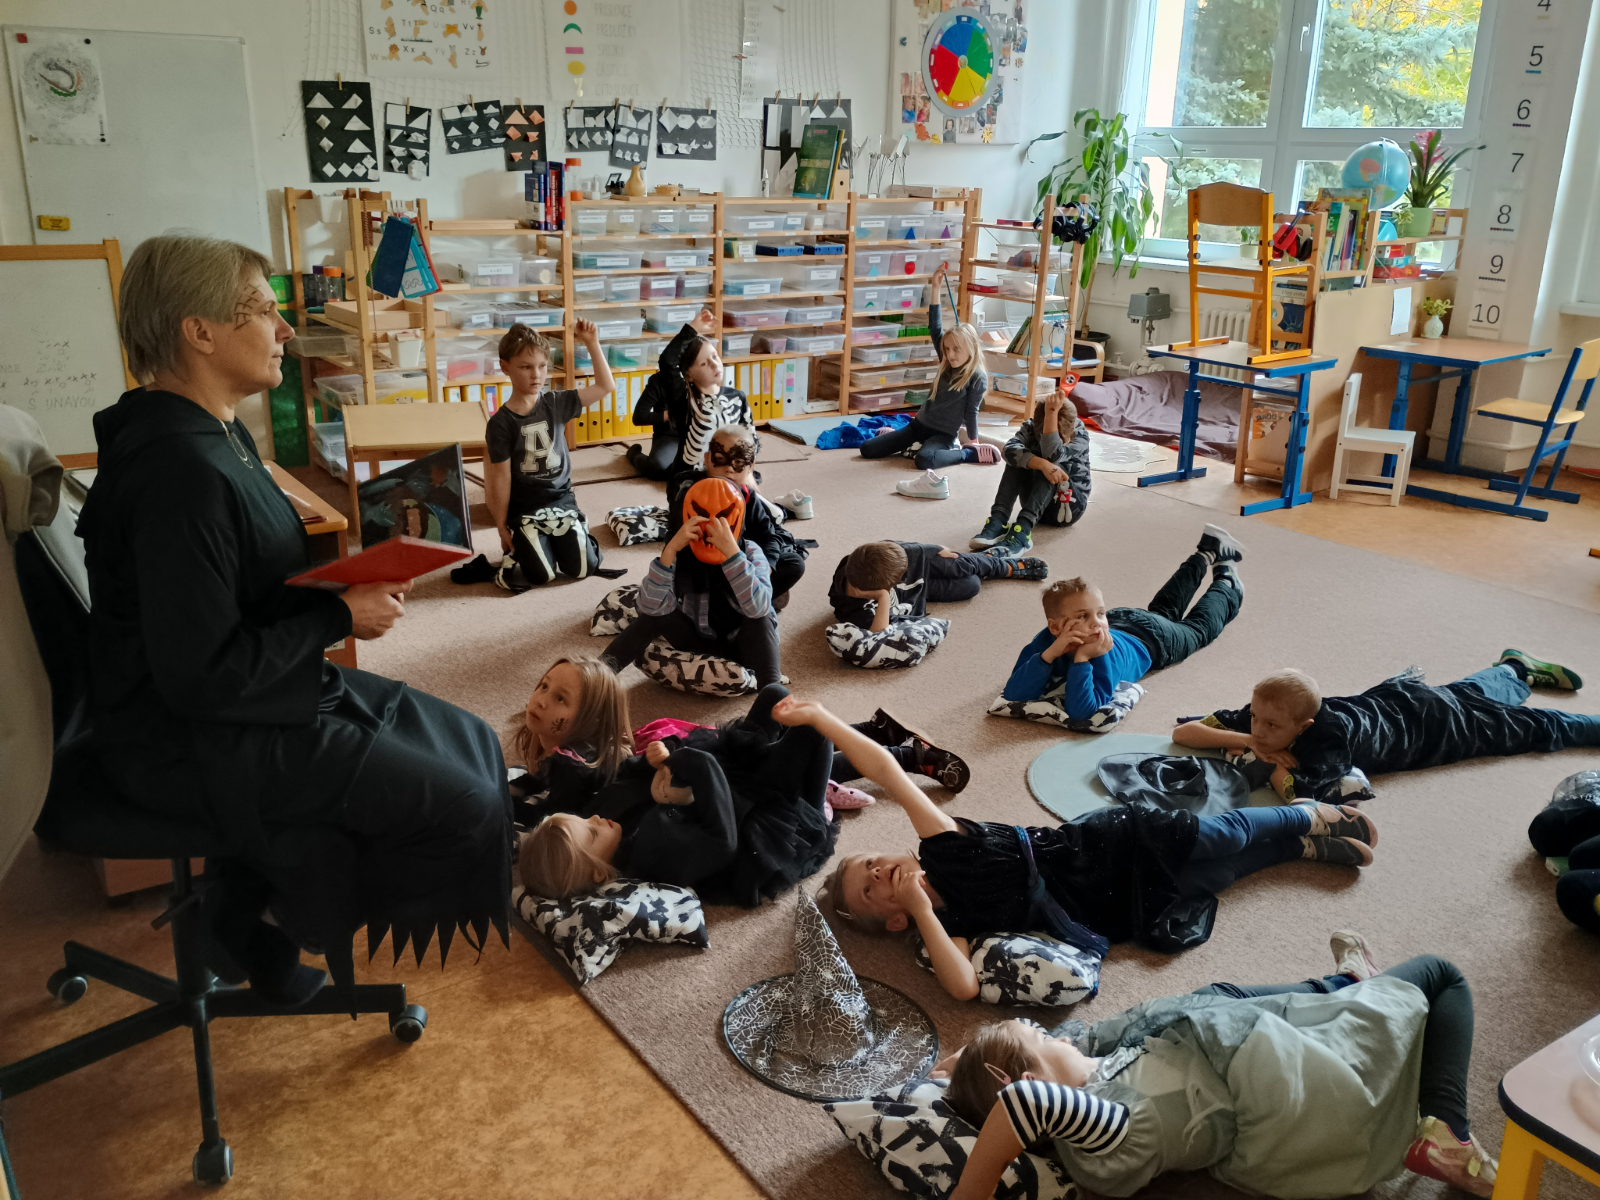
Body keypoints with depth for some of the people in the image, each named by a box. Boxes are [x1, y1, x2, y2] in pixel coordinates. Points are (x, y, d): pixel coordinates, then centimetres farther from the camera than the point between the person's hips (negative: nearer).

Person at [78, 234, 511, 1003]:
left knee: (467, 744, 11)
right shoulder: (178, 468, -26)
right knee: (462, 802, -10)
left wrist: (343, 589, -1)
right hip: (197, 739, -11)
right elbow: (202, 677, -27)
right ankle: (242, 921, 12)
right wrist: (341, 616, -17)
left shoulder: (218, 434, 7)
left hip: (254, 693, 11)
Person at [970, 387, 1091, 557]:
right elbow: (1009, 450, -32)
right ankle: (998, 521, -37)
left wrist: (1052, 412, -45)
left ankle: (1021, 533, -49)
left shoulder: (1080, 435, -18)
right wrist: (1042, 464, -46)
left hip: (1069, 504, -3)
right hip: (1036, 501, 3)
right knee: (1019, 458, -23)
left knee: (1053, 466, -33)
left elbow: (1052, 455, -38)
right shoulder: (1031, 426, -11)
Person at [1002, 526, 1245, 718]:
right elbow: (1013, 695, -49)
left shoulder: (1106, 652, -50)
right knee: (1164, 611, 34)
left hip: (1150, 639, -4)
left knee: (1199, 627, 28)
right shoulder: (1046, 640, -40)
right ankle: (1207, 555, 58)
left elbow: (1081, 712, -59)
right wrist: (1049, 654, -59)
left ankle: (1227, 585, 55)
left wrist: (1081, 658, -62)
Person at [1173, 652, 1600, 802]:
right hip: (1388, 697, 5)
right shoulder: (1261, 714, -29)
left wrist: (1269, 758, -41)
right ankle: (1515, 669, 59)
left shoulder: (1330, 734, -46)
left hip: (1427, 722, -5)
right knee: (1466, 694, 35)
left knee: (1536, 729, 17)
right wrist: (1247, 741, -42)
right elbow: (1182, 731, -30)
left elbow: (1301, 794, -58)